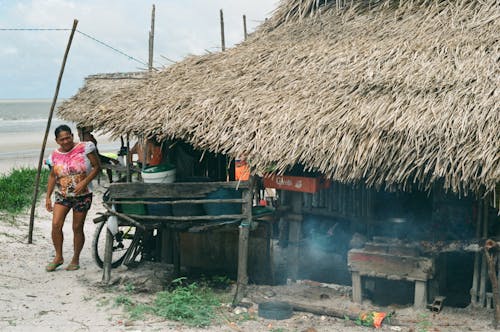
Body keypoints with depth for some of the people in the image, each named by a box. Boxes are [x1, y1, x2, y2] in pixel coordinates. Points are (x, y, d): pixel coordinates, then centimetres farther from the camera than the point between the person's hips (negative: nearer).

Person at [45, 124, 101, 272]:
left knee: (77, 228, 2)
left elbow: (97, 167, -8)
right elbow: (52, 176, 13)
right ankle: (58, 257, 6)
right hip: (62, 195, 3)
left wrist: (84, 182, -19)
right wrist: (48, 196, 8)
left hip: (82, 195, -3)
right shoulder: (55, 155, 2)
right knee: (56, 224, -11)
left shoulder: (84, 148, -10)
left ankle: (75, 259, 19)